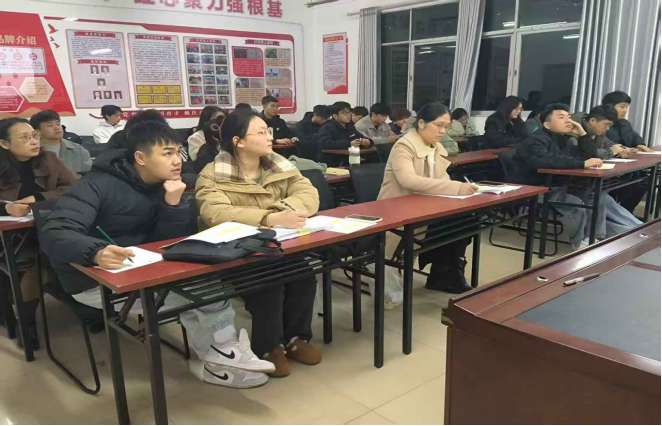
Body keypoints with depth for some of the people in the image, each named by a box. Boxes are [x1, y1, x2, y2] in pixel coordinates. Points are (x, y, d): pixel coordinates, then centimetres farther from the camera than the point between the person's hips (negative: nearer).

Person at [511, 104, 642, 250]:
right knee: (577, 205, -29)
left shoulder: (564, 140, 17)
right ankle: (582, 242, -8)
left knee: (601, 198, -7)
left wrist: (582, 134, 4)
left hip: (560, 188, 9)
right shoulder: (536, 140, -12)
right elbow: (547, 161, -33)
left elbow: (591, 156, 17)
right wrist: (582, 164, -32)